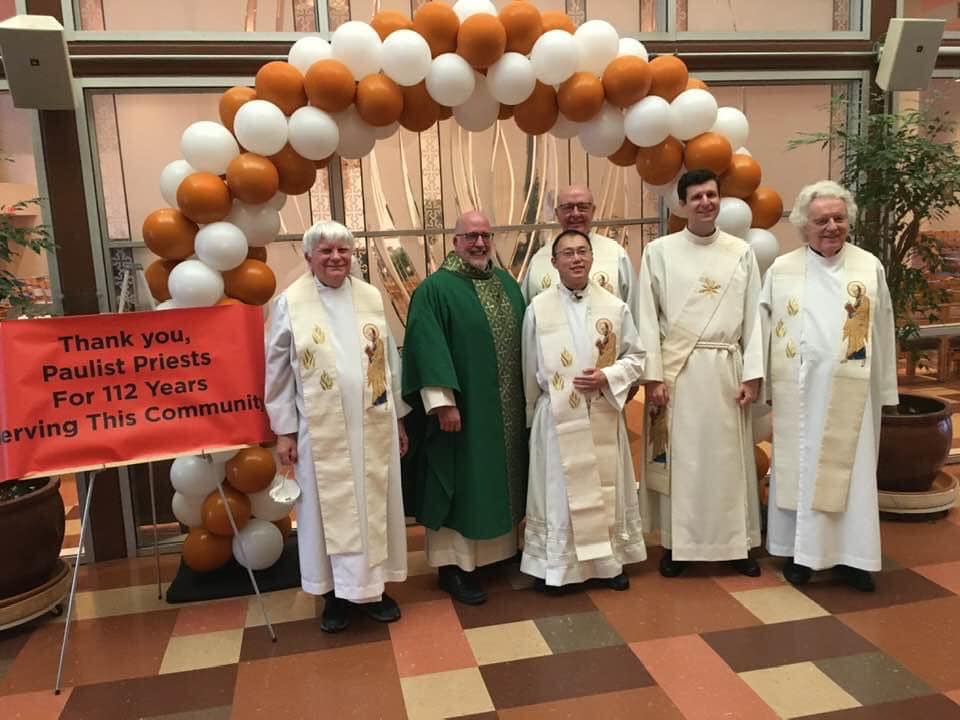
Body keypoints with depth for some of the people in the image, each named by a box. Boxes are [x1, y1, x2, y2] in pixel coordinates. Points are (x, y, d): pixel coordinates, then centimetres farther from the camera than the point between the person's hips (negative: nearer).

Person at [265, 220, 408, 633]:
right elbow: (277, 371, -2)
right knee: (331, 509, 7)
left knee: (374, 505, 11)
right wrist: (284, 430, -3)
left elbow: (390, 360, 9)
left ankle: (372, 587, 27)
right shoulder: (290, 303, -4)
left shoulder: (371, 297, 4)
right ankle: (336, 593, 23)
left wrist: (399, 417, 10)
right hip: (322, 430, -3)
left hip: (374, 425, 3)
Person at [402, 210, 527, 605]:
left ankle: (500, 551, 31)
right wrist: (443, 402, -23)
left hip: (507, 407, 7)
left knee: (501, 479, 16)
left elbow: (524, 340, 14)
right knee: (460, 484, 1)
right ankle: (452, 565, 12)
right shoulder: (435, 289, -10)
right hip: (462, 408, -7)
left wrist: (528, 393, 11)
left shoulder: (508, 284, 11)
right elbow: (428, 350, -17)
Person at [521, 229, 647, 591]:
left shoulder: (615, 307, -2)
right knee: (556, 492, 5)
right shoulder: (538, 309, -3)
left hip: (603, 416, 2)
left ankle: (610, 561, 27)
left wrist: (606, 378, -13)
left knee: (607, 489, 11)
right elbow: (530, 371, 5)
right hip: (556, 418, -1)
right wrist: (533, 413, 10)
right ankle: (554, 565, 18)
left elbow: (636, 357, 5)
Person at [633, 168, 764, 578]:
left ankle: (735, 542, 22)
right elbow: (647, 318, -2)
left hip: (725, 369, 2)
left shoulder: (741, 252, 6)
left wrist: (752, 375, -1)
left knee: (728, 457, 9)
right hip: (675, 369, -1)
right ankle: (676, 542, 18)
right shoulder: (659, 251, 0)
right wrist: (652, 375, -8)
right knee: (678, 456, 6)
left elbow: (753, 317, 5)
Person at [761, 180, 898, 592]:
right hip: (797, 389, 0)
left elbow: (882, 333, 5)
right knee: (797, 468, 7)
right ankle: (800, 551, 19)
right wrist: (761, 384, -1)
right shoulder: (781, 269, 1)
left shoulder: (870, 267, 2)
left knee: (850, 470, 5)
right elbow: (764, 329, 2)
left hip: (850, 390, 0)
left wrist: (885, 391, 5)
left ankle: (849, 555, 16)